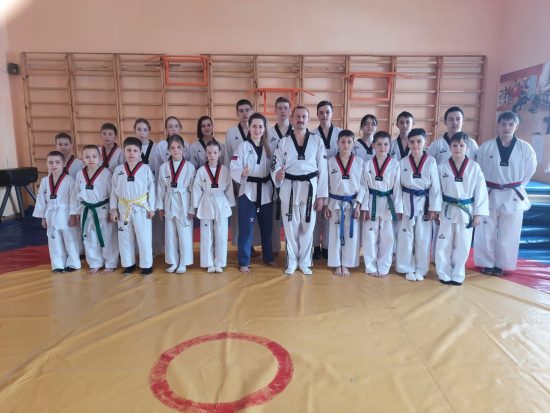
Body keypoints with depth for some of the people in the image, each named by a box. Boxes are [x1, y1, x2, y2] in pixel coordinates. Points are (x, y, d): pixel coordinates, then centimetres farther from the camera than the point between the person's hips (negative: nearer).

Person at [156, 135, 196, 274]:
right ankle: (173, 262, 24)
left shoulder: (189, 167, -5)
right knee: (170, 234, 11)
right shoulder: (163, 167, 2)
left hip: (184, 203, -3)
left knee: (184, 234, 3)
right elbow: (160, 188, 6)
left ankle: (183, 263, 18)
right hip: (169, 203, 3)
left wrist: (192, 208, -6)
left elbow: (193, 189, -5)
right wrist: (160, 207, 5)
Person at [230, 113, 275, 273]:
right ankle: (244, 262, 11)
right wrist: (242, 173, -34)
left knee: (267, 227, 15)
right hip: (248, 190, -4)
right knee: (246, 228, -1)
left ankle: (268, 257, 32)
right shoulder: (243, 146, -6)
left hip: (266, 191, 4)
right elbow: (234, 168, -14)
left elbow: (272, 168, 11)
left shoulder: (268, 147, 8)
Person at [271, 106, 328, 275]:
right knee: (290, 227, 7)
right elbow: (275, 166, 2)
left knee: (307, 227, 8)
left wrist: (321, 195, -3)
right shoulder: (283, 142, 3)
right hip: (289, 188, 0)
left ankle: (304, 262, 24)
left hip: (310, 188, 0)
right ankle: (292, 261, 24)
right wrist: (277, 175, -23)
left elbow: (322, 169, 0)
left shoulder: (317, 141, 1)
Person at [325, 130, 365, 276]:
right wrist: (326, 205, 0)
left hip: (353, 203, 0)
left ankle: (346, 265, 19)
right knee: (335, 234, 6)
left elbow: (362, 185, 0)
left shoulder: (359, 162, -1)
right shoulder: (331, 161, 0)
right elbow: (326, 184, 3)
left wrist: (358, 205, -7)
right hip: (335, 203, 0)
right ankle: (337, 265, 20)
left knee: (351, 234, 5)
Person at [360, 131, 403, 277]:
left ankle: (383, 268, 21)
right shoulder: (368, 164, 1)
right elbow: (364, 187, 1)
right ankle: (371, 267, 20)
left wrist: (398, 209, -4)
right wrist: (364, 207, -4)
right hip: (372, 203, 1)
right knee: (370, 237, 5)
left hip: (388, 204, -1)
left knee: (387, 238, 6)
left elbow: (397, 188, -2)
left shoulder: (395, 165, -3)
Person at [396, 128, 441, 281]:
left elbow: (435, 186, -3)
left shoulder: (431, 162, -4)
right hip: (407, 202, 1)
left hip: (424, 203, 0)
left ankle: (420, 269, 23)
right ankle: (408, 268, 20)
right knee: (405, 237, 5)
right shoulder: (402, 162, -2)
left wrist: (434, 208, -5)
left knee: (423, 238, 8)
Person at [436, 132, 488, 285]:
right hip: (447, 210, 0)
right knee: (444, 245, 6)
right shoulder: (442, 167, -3)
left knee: (462, 246, 9)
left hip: (466, 211, 0)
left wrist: (478, 214, -4)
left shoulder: (474, 167, -5)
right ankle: (445, 274, 21)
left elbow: (480, 191, -2)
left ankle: (457, 275, 25)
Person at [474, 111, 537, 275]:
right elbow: (478, 170, 2)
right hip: (489, 195, 0)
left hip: (513, 197, 0)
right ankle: (487, 263, 24)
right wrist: (486, 188, 1)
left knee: (508, 235, 9)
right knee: (486, 233, 6)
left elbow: (529, 170, 7)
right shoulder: (486, 147, -5)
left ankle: (501, 264, 27)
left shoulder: (525, 148, -4)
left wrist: (514, 187, 7)